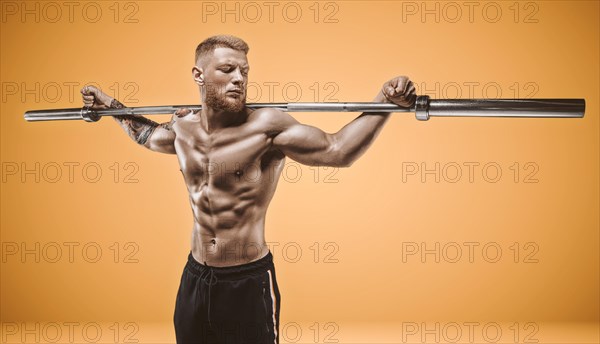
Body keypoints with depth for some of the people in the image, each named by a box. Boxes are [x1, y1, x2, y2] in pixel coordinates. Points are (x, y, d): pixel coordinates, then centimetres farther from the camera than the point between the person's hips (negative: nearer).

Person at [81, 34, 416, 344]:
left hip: (249, 281, -5)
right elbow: (149, 135, 26)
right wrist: (111, 105, 27)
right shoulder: (183, 127, 2)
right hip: (195, 278, 6)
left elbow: (338, 150, -19)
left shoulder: (266, 127, -16)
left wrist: (385, 103, -29)